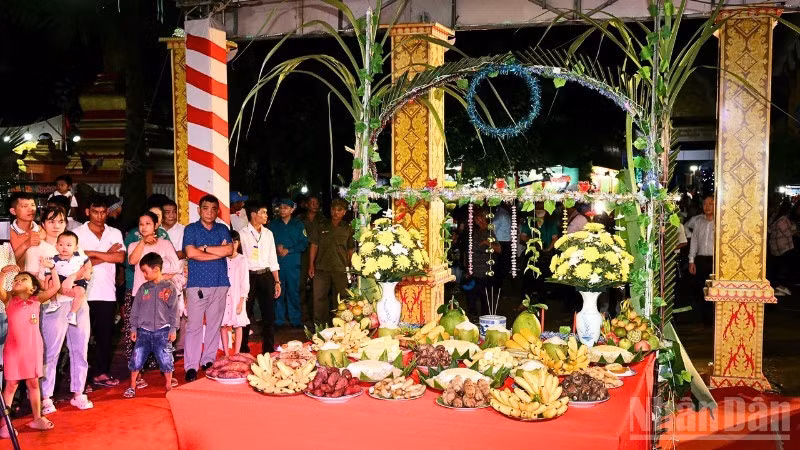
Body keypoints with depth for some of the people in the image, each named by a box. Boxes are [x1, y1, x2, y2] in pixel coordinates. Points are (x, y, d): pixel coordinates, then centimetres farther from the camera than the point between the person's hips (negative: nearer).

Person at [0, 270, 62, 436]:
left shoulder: (36, 300, 4)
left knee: (33, 383, 13)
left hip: (33, 348, 2)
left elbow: (56, 287, -3)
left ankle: (37, 418, 24)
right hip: (13, 348, -2)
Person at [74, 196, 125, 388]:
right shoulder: (78, 233, -1)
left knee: (105, 334, 8)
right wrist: (107, 255, -10)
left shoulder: (115, 233, 9)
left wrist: (93, 253, -11)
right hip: (84, 292, -3)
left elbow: (120, 258, -6)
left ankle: (101, 373, 19)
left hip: (107, 293, 3)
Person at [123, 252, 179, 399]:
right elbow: (135, 309, 11)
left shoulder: (169, 287, -3)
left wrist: (173, 329, -5)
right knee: (136, 359, 3)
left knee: (166, 359, -1)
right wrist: (133, 328, 9)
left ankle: (169, 386, 15)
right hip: (144, 330, 3)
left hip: (162, 330, -3)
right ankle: (132, 386, 18)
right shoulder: (143, 288, 5)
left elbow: (174, 310, -2)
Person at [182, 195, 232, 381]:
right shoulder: (191, 229, 5)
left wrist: (205, 248, -6)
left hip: (220, 284, 3)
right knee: (194, 325, -5)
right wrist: (219, 252, -6)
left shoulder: (222, 229, 13)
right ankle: (191, 366, -2)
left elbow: (229, 250, -3)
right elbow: (191, 253, -10)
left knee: (214, 325, 6)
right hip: (197, 284, -3)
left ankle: (209, 361, 16)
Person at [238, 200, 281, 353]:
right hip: (249, 276, -4)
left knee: (269, 313, 6)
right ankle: (243, 350, 17)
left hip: (266, 276, 4)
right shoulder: (243, 234, -5)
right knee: (246, 314, 4)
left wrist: (277, 281, 9)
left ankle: (269, 349, 16)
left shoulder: (268, 233, 11)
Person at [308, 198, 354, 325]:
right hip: (322, 268, 1)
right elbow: (314, 245, 9)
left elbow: (350, 250, 8)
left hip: (341, 269, 0)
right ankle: (319, 324, 12)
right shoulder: (321, 227, 7)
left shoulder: (348, 229, 6)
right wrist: (311, 265, 4)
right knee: (319, 297, 2)